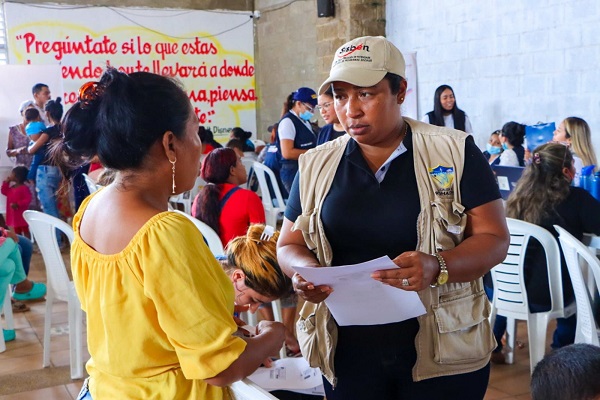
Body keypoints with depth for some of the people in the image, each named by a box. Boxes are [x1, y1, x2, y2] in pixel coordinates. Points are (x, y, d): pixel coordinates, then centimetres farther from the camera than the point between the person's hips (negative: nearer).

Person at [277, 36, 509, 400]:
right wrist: (306, 270, -14)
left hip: (443, 354, -2)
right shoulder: (316, 165, 4)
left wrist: (437, 267, -26)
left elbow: (494, 239, -6)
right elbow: (290, 245, 10)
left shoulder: (455, 151, -5)